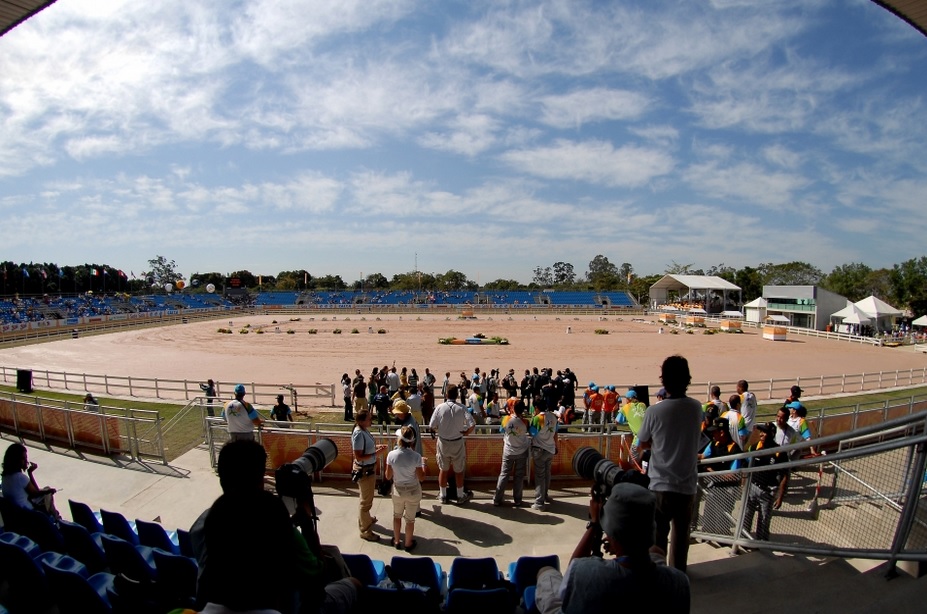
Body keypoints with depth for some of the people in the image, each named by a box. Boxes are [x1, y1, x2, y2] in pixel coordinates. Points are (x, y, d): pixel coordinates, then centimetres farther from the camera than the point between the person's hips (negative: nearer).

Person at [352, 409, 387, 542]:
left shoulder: (364, 430, -1)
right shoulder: (358, 434, -28)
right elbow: (358, 457, -28)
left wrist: (376, 446, 1)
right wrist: (376, 453, -28)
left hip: (370, 468, 9)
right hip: (364, 471, -9)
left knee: (368, 498, 28)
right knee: (366, 501, 6)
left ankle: (366, 519, 49)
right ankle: (365, 530, 21)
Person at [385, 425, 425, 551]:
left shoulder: (391, 455, -19)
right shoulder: (416, 456, -24)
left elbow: (388, 476, -8)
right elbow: (421, 478, -14)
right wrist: (423, 463, -1)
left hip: (398, 491, 1)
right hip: (413, 492, -1)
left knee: (397, 516, 26)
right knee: (410, 519, 19)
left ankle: (397, 541, 42)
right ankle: (408, 544, 36)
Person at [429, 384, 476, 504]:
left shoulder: (440, 407, -13)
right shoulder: (462, 408, -15)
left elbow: (432, 426, -11)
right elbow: (472, 425, -20)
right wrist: (466, 433, -1)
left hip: (443, 442, 1)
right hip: (458, 443, -1)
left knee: (443, 470, 17)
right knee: (459, 471, 15)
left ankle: (443, 495, 29)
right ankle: (460, 496, 28)